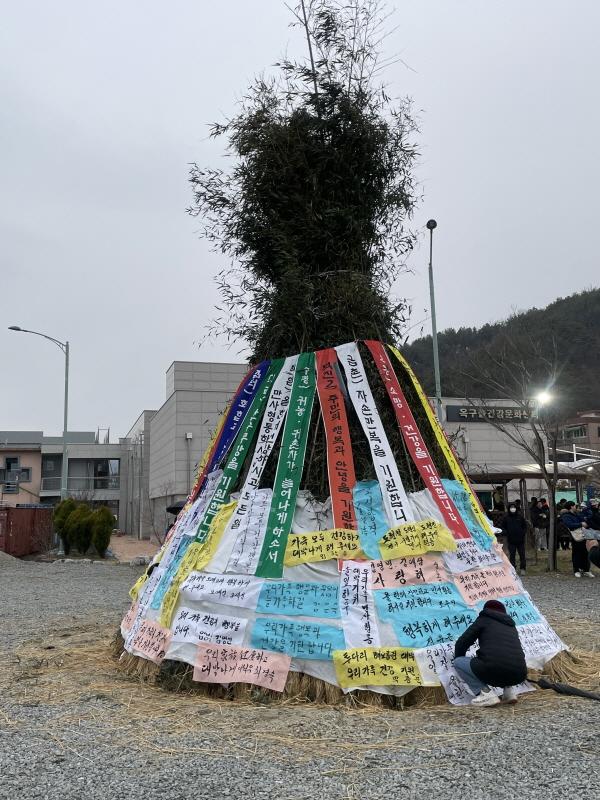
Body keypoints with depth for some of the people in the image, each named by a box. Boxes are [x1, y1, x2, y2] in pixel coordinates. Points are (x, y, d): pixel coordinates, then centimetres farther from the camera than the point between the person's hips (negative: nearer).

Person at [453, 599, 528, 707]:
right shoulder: (511, 625, 28)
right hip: (519, 676, 6)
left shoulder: (484, 619, 14)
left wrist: (458, 660, 30)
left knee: (458, 662, 14)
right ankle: (509, 689, 14)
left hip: (493, 671, -6)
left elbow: (461, 643, 10)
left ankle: (485, 693, -2)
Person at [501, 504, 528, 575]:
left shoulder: (520, 516, 3)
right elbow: (502, 527, 7)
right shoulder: (506, 517, 0)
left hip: (520, 539, 1)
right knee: (512, 555, 3)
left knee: (522, 554, 5)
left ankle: (523, 569, 16)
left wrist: (523, 533, -2)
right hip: (511, 540, -1)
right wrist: (506, 533, -7)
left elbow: (525, 526, 12)